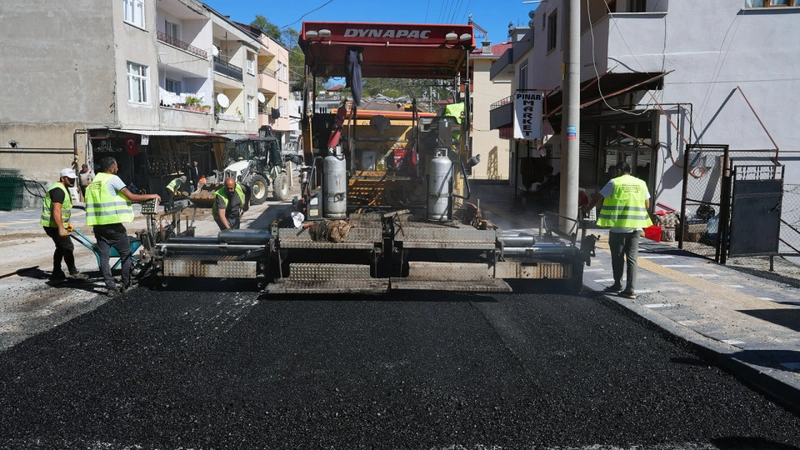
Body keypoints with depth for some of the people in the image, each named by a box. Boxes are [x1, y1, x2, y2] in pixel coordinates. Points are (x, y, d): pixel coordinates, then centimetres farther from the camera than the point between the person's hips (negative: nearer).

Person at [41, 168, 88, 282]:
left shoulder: (64, 189, 15)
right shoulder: (58, 190, -20)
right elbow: (56, 211, -29)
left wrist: (67, 224, 26)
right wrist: (61, 229, -34)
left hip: (56, 224, 11)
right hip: (53, 225, -11)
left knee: (61, 247, 17)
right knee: (68, 247, -7)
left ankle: (56, 274, 23)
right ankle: (73, 273, 1)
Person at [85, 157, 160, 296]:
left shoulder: (93, 182, 15)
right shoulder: (113, 179, -7)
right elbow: (132, 197, -14)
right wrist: (151, 196, -4)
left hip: (98, 225, 6)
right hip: (113, 225, -6)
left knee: (104, 257, 6)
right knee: (126, 254, 8)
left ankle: (111, 287, 3)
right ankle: (126, 285, 9)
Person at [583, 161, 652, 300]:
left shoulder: (614, 183, -4)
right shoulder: (641, 183, 8)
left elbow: (598, 199, -2)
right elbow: (647, 205, 12)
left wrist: (586, 209, 12)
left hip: (618, 226, -3)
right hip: (636, 226, 4)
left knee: (618, 257, 10)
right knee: (632, 258, 5)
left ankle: (617, 285, 22)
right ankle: (630, 290, 2)